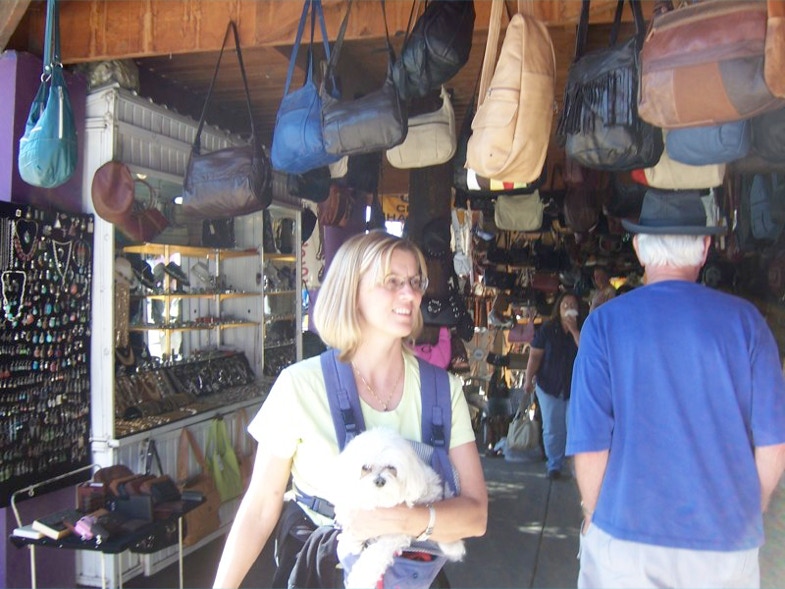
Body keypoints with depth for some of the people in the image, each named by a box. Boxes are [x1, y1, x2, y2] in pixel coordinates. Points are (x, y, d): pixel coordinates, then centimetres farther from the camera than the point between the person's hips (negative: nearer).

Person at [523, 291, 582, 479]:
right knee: (552, 429, 6)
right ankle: (554, 465, 19)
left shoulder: (582, 330, -1)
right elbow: (535, 356, -2)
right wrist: (528, 379, -6)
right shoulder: (547, 329, -1)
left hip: (575, 387, 0)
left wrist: (574, 329, -18)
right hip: (549, 386, 1)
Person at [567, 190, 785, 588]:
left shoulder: (604, 324, -9)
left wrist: (595, 520, 6)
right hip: (727, 545, 2)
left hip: (628, 538, -1)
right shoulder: (744, 320, -5)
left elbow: (590, 445, -10)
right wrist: (747, 516, 13)